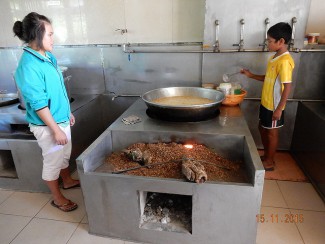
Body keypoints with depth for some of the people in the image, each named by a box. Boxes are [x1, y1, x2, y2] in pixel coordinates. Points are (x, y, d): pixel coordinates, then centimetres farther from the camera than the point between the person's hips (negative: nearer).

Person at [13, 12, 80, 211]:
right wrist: (56, 130, -20)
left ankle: (67, 181, 50)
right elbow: (38, 105, -23)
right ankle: (57, 198, 31)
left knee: (65, 154, 26)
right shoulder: (29, 66, -24)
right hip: (47, 125, -8)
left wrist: (68, 113, 17)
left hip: (61, 119, 8)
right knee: (53, 161, 10)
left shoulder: (49, 56, 3)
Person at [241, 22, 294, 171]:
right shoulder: (275, 57, 7)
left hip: (274, 106, -9)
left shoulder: (284, 61, -22)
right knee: (262, 128, 19)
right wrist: (251, 76, 10)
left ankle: (269, 162, 24)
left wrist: (279, 109, -21)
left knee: (272, 132, 5)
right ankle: (266, 156, 37)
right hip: (266, 103, 9)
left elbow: (287, 86, -23)